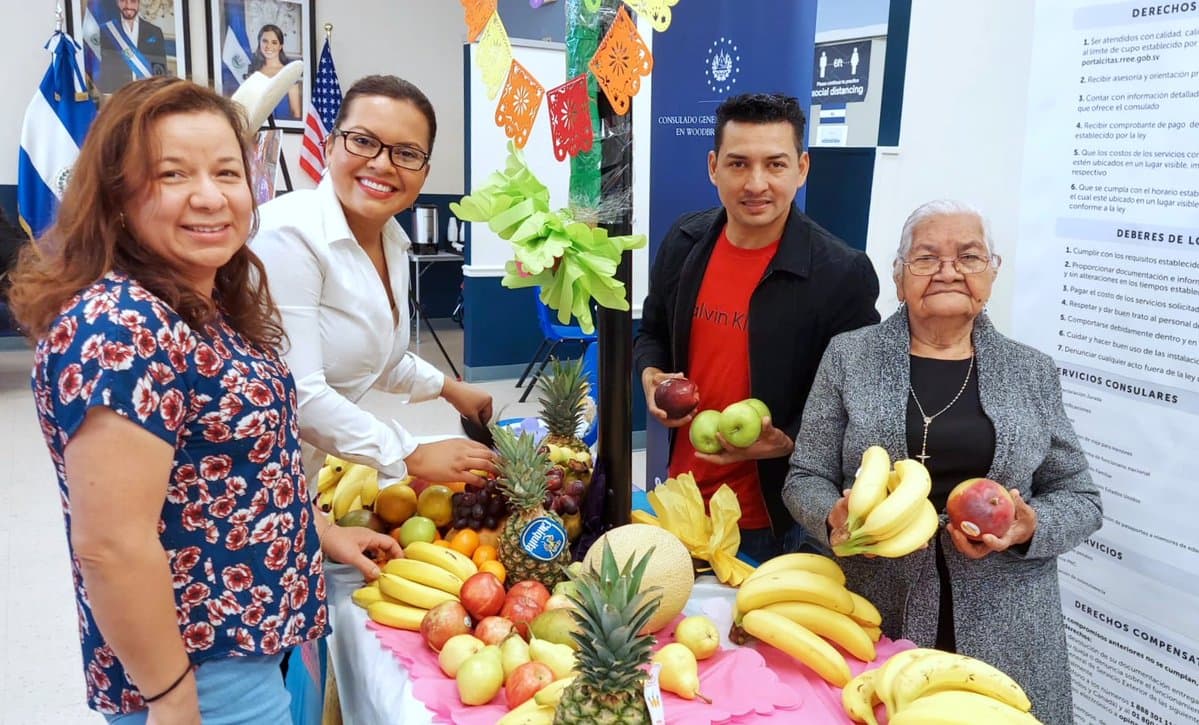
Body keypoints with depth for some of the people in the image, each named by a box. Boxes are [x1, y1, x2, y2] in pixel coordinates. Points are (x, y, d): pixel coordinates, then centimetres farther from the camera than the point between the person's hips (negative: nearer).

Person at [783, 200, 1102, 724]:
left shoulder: (1032, 372, 5)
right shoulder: (848, 356, 0)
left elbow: (1080, 498, 8)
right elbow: (805, 478, 3)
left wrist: (1031, 528, -13)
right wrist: (834, 518, -18)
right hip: (873, 625, -1)